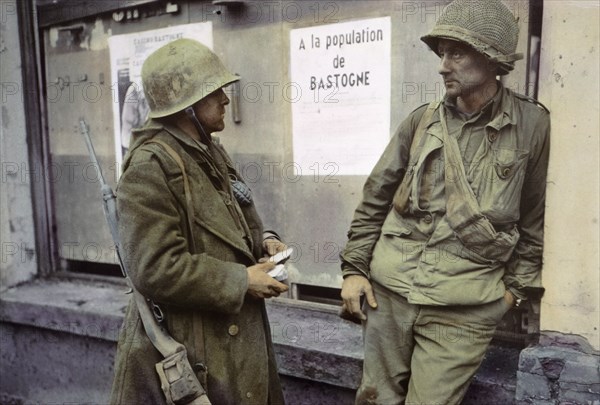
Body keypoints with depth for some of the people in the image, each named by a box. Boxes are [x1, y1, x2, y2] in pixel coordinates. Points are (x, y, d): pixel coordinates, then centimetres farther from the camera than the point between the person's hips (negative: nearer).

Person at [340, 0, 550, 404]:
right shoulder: (422, 120, 3)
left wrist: (516, 286, 4)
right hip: (389, 288, 3)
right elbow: (375, 199, 7)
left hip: (465, 306, -2)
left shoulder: (533, 125, -2)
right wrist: (354, 268, 4)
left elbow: (536, 219, 5)